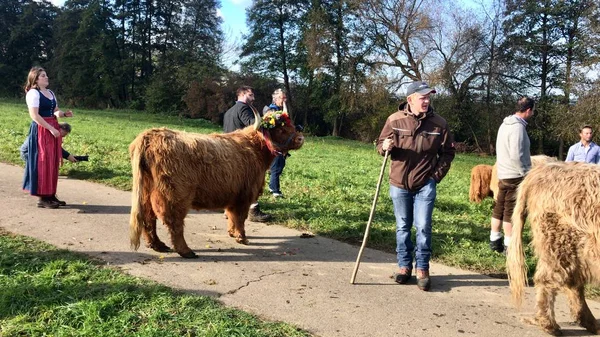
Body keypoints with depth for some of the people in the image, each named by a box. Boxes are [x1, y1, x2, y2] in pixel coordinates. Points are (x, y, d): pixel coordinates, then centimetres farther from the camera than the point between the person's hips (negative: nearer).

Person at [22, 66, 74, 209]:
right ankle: (43, 198, -2)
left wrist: (64, 113, 1)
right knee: (43, 163, -7)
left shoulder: (50, 92, 17)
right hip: (41, 130, -9)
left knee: (53, 163, 9)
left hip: (53, 128, 9)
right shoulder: (33, 93, -9)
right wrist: (51, 128, -21)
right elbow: (34, 115, -18)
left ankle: (51, 195, 17)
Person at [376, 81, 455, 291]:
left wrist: (437, 175, -2)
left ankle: (422, 269, 9)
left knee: (423, 227, -3)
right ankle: (404, 266, 23)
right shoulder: (395, 120, -5)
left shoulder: (439, 123, -4)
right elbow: (381, 144, 6)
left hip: (425, 185, -1)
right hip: (399, 183, 1)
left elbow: (448, 152, 5)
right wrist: (385, 147, -17)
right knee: (402, 227, 11)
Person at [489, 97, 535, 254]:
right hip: (515, 176, -9)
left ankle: (495, 240, 21)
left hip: (503, 174, 9)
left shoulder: (505, 124, 10)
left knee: (499, 208, 13)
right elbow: (516, 156, -25)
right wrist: (526, 174, -14)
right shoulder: (518, 127, -18)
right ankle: (509, 245, 3)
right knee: (512, 211, -3)